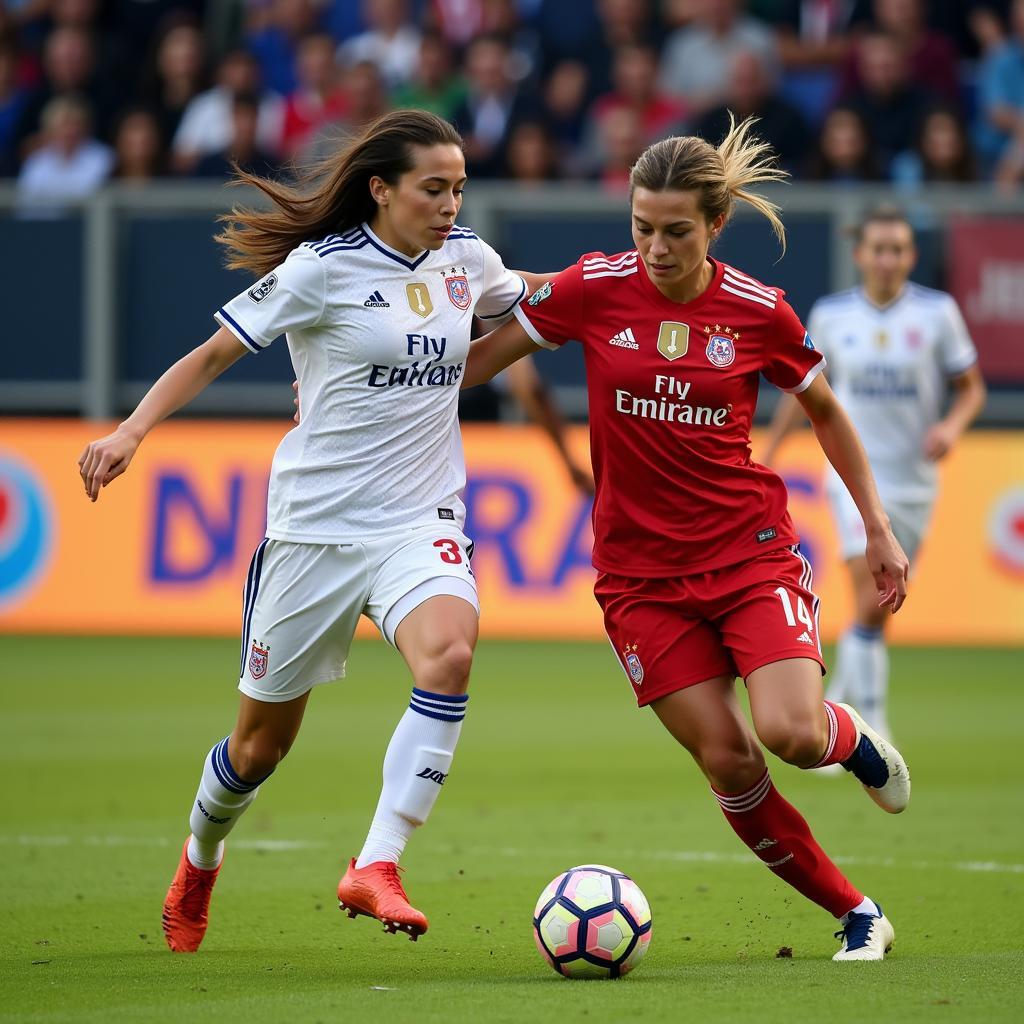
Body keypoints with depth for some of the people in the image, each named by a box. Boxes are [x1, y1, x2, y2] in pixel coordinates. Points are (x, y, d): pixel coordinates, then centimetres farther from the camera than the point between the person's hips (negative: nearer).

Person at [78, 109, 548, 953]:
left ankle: (376, 867, -30)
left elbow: (534, 304, 30)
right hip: (316, 525, -3)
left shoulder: (466, 260, 5)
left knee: (449, 653, -31)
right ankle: (200, 859, 41)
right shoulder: (323, 268, -10)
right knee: (263, 741, 8)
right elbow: (214, 354, -6)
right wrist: (133, 430, -18)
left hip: (421, 520, 3)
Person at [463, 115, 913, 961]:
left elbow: (827, 414, 10)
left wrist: (879, 529, 12)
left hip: (750, 549, -1)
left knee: (792, 733, -21)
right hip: (640, 569, 1)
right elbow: (484, 354, 5)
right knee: (725, 759, -6)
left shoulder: (759, 313, -5)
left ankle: (855, 739, 17)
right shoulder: (596, 289, -6)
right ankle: (857, 915, 10)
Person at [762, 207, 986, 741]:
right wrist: (765, 457, 11)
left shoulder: (938, 312, -3)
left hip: (915, 481, 1)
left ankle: (839, 706, 29)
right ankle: (872, 728, -15)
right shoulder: (830, 315, 0)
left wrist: (953, 425, -16)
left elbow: (972, 387, 5)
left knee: (878, 613, 7)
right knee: (870, 603, -17)